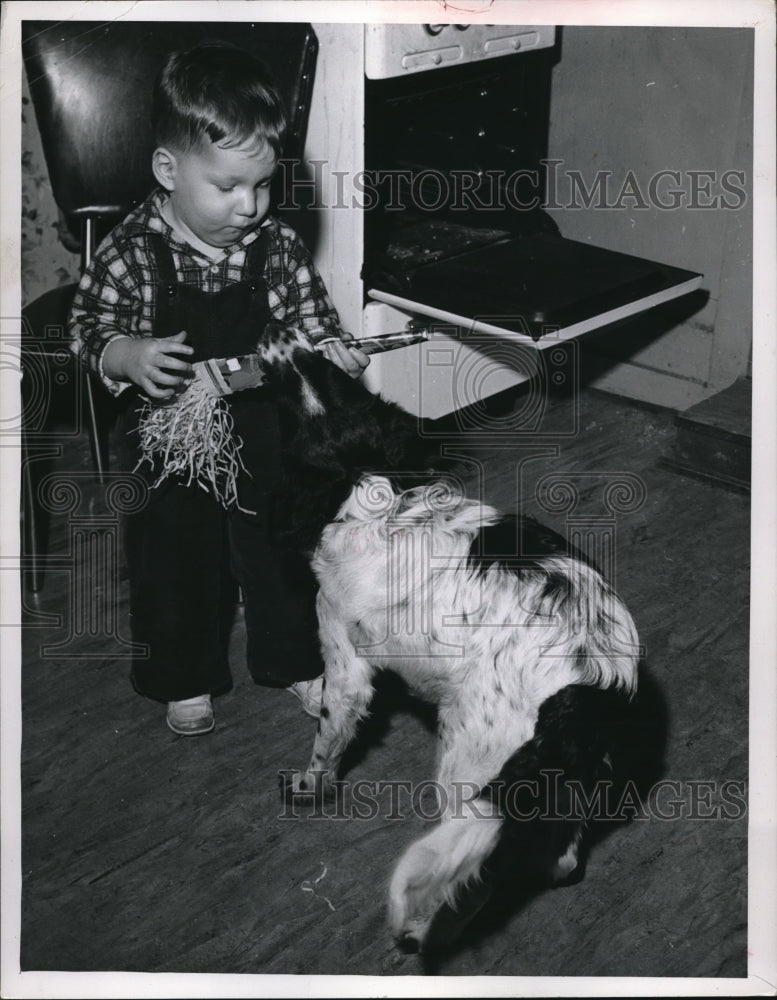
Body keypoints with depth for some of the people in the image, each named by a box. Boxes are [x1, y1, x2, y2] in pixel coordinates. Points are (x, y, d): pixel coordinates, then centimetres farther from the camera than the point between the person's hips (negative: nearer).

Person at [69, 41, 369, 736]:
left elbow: (309, 314, 1)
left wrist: (332, 350, -20)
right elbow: (89, 328, -9)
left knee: (282, 550, 17)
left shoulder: (277, 245, -9)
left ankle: (292, 658, 39)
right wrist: (129, 355, -29)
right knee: (178, 564, 14)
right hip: (172, 444, -2)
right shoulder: (133, 252, -17)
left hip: (265, 439, 2)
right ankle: (185, 679, 35)